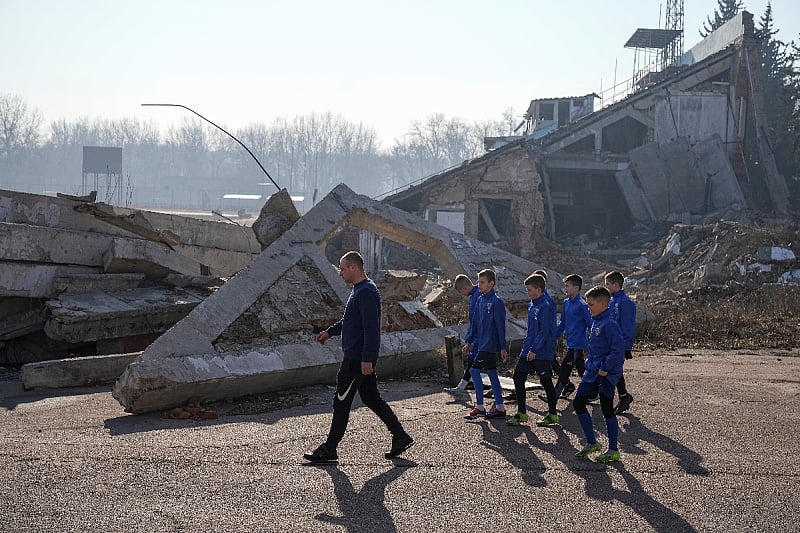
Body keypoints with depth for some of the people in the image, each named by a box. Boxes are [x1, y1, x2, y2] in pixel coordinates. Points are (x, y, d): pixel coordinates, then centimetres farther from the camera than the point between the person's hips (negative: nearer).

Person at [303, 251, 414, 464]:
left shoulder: (366, 293, -19)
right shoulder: (359, 290, 15)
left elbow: (371, 328, -24)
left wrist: (367, 359, -26)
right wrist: (330, 332, 22)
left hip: (357, 360, -10)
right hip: (359, 358, 10)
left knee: (341, 402, -3)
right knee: (371, 398, 14)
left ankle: (329, 450, 4)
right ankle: (400, 437, 16)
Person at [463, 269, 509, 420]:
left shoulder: (496, 302, -13)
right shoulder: (480, 300, 11)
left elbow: (500, 326, -14)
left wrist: (503, 348, -14)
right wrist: (470, 342, 19)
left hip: (490, 345, -8)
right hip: (481, 344, 8)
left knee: (474, 371, -12)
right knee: (492, 373, 10)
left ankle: (480, 407, -7)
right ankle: (499, 408, 15)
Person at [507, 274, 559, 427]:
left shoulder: (546, 306, -16)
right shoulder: (533, 305, 12)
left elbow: (544, 331, -20)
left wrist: (534, 349, -21)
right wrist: (527, 346, 18)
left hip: (542, 352, -9)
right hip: (528, 350, 9)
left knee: (546, 381, 2)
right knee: (518, 377, 5)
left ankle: (552, 414, 15)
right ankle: (521, 413, 11)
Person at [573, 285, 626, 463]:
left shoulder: (609, 324, -19)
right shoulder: (595, 322, 11)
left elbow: (619, 348, -25)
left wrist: (606, 368, -22)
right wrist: (590, 364, 15)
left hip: (606, 375, -10)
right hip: (592, 372, 10)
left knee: (607, 410, -3)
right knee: (578, 403, 9)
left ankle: (614, 451, 7)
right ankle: (591, 443, 20)